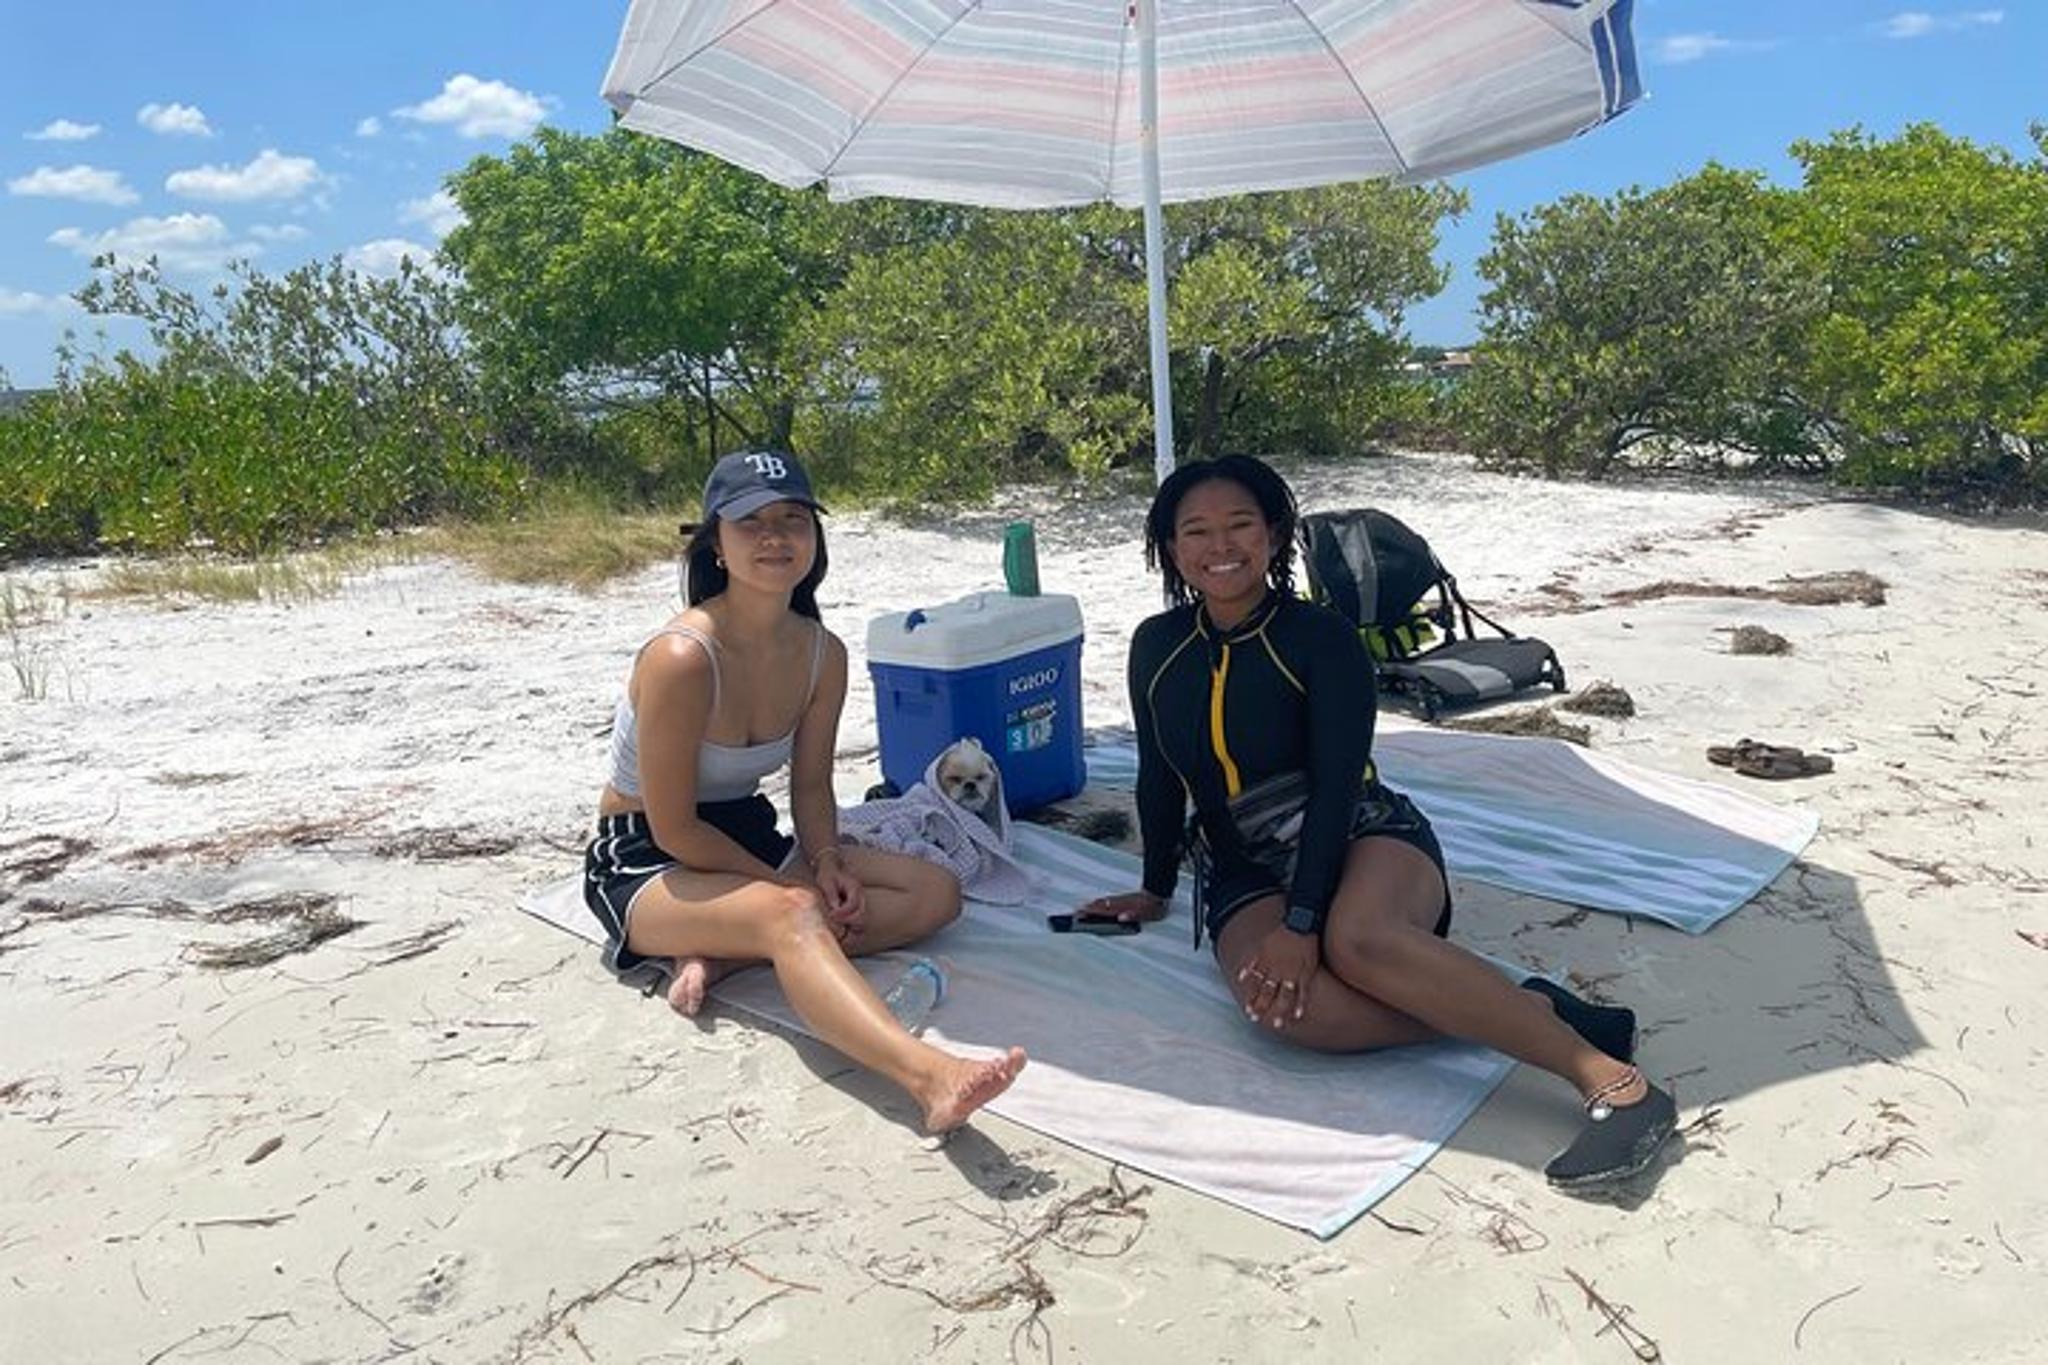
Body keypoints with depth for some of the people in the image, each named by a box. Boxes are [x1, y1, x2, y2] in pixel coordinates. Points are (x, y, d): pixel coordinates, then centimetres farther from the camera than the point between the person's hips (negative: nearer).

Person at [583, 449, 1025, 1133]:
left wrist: (826, 860, -13)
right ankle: (929, 1077, -55)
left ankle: (721, 954, -18)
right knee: (790, 913, -38)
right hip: (644, 864, -7)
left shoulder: (823, 653, -5)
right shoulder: (683, 657, -25)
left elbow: (811, 783, 6)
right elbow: (674, 830, -20)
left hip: (747, 836, 8)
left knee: (935, 892, -7)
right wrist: (789, 882, -16)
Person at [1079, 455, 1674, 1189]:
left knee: (1359, 939, -41)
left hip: (1364, 838, -3)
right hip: (1245, 873, 3)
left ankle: (1611, 1078, -33)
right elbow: (1159, 777, 17)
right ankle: (1525, 1011, -24)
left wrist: (1303, 923, -24)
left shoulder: (1320, 638, -8)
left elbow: (1336, 784, -15)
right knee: (1281, 1002, -34)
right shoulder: (1157, 647, 6)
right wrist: (1156, 889, 26)